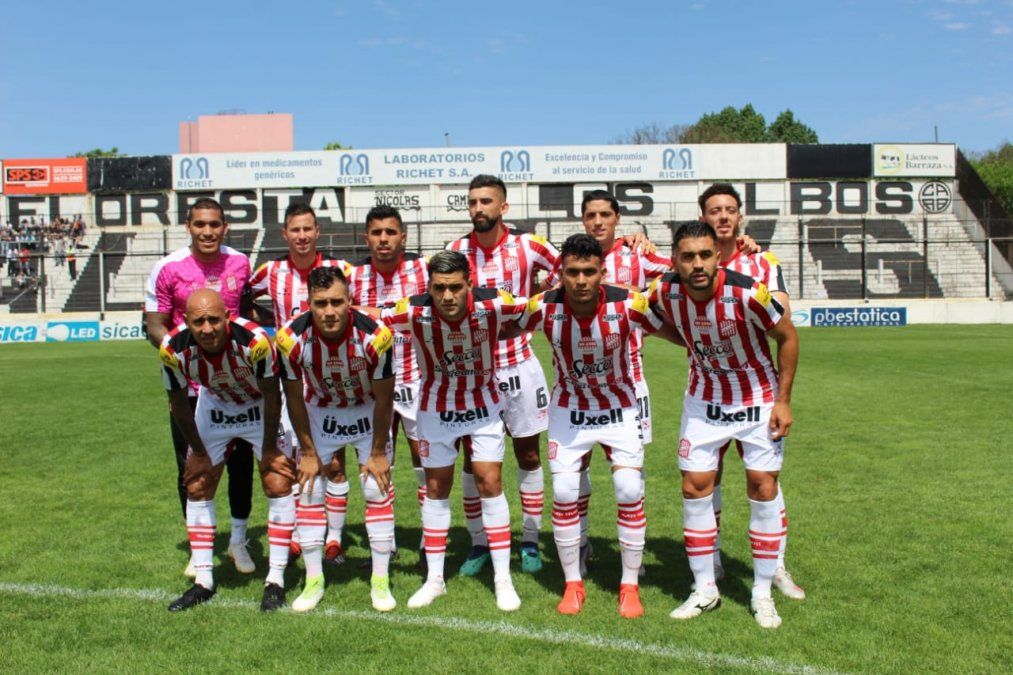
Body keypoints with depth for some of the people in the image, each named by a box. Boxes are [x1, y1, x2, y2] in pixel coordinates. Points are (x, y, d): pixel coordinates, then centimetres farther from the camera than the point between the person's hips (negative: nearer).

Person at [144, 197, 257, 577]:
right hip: (188, 387, -2)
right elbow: (154, 326, -5)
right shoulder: (168, 269, -7)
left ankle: (238, 540, 25)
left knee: (241, 463, 6)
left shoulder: (240, 263, 2)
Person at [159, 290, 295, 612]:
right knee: (197, 487, 1)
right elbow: (178, 403, -10)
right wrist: (198, 452, -2)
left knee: (278, 485, -10)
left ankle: (276, 580, 1)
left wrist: (270, 448, -11)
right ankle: (203, 582, 13)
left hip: (261, 407, -3)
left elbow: (271, 395, -21)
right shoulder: (174, 349, -29)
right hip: (214, 406, 3)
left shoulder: (254, 340, -38)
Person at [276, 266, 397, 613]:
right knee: (309, 492, -1)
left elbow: (383, 399, -17)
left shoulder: (374, 336, -32)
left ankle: (380, 580, 10)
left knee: (378, 491, -3)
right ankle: (314, 580, 14)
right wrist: (308, 451, -6)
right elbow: (294, 398, -12)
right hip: (319, 412, 1)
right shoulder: (292, 339, -29)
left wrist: (378, 452, -9)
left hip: (368, 412, -1)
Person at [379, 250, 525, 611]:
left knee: (490, 483, -3)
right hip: (436, 407, 1)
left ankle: (503, 579, 10)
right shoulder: (414, 312, -27)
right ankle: (434, 579, 22)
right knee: (436, 488, 7)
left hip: (484, 404, 0)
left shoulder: (493, 304, -27)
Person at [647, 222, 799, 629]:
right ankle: (704, 589, 15)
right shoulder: (665, 293, -19)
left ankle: (763, 592, 15)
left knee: (763, 489, -1)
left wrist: (783, 400, -11)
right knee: (694, 488, 1)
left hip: (759, 399, -3)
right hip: (703, 399, 3)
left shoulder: (746, 293, -28)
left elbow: (788, 337, -12)